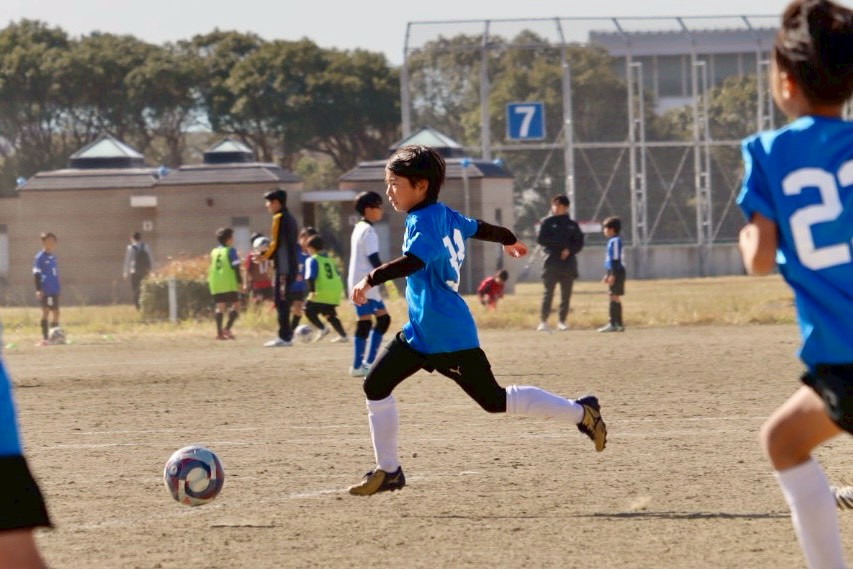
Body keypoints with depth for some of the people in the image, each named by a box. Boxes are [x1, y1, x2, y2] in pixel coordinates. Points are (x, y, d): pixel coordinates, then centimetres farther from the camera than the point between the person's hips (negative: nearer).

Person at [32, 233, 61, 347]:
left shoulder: (52, 257, 14)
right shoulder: (40, 257, -7)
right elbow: (36, 274, -10)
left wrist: (58, 289, 22)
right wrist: (38, 289, -16)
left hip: (54, 291, 8)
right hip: (45, 291, -8)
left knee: (56, 312, 8)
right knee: (46, 312, -6)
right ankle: (45, 338, -3)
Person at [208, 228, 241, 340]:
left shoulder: (214, 252, 13)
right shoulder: (230, 251, -5)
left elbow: (211, 269, 16)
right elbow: (235, 267, -10)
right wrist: (239, 281, -6)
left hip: (216, 284, 6)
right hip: (229, 284, -6)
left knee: (220, 307, 7)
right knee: (236, 305, 1)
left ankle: (219, 332, 0)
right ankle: (227, 328, -13)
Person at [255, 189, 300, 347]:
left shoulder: (279, 218, -10)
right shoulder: (290, 218, 18)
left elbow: (276, 243, -16)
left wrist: (264, 256, -2)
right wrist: (266, 255, 19)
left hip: (283, 267, -9)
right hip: (291, 266, 9)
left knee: (281, 302, -8)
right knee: (284, 302, 12)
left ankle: (284, 337, -9)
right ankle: (286, 335, 13)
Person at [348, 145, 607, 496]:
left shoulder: (425, 222, -18)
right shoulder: (445, 216, 10)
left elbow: (413, 261, -38)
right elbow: (478, 228, 29)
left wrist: (372, 279, -47)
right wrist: (508, 240, 49)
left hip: (449, 337, -10)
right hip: (419, 333, 10)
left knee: (494, 400, -1)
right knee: (376, 385, 4)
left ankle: (581, 413, 11)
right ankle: (387, 470, 12)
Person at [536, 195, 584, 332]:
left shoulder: (572, 225, 13)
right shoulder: (547, 223, 7)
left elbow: (579, 243, 8)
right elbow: (541, 239, -4)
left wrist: (569, 250, -11)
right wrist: (561, 243, -9)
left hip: (568, 262, 3)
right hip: (551, 262, -3)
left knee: (566, 294, 2)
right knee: (548, 292, -8)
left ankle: (562, 321, 8)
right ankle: (543, 321, -8)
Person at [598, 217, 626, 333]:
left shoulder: (615, 241, -14)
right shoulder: (612, 241, 16)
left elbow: (616, 259, -18)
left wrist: (613, 275, -20)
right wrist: (608, 274, 26)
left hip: (616, 272, -10)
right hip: (614, 272, 10)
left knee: (614, 297, -11)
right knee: (615, 298, 11)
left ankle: (613, 324, -13)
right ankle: (618, 324, 14)